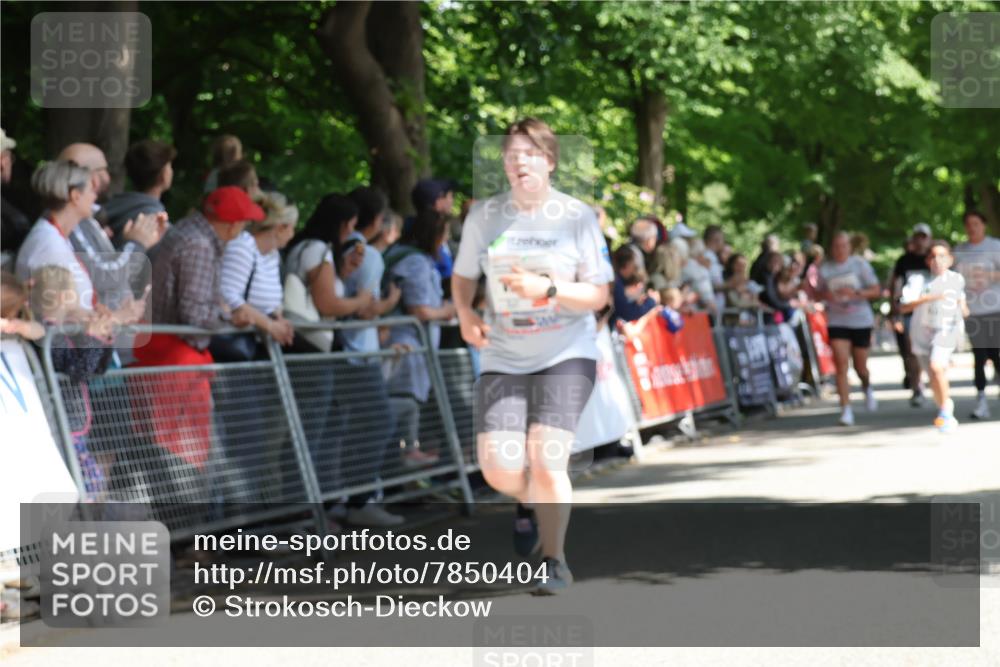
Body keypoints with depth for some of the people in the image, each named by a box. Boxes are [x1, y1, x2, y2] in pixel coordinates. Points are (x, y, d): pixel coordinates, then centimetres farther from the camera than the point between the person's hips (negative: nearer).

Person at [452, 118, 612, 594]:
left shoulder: (577, 217, -6)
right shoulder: (484, 216, 2)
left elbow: (598, 294, -6)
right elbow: (463, 276, 16)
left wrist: (547, 288, -22)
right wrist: (466, 315, -4)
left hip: (566, 355, -3)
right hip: (503, 358, 3)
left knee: (545, 462, -15)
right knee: (499, 469, -9)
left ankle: (554, 561, 6)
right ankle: (531, 504, 29)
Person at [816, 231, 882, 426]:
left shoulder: (860, 264, -2)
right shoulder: (825, 269, 2)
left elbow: (876, 291, -3)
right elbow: (819, 292, 15)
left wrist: (856, 293, -20)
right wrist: (826, 295, -9)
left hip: (861, 321, 0)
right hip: (837, 322, 0)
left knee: (860, 366, 10)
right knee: (841, 364, -15)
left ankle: (867, 388, 46)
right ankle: (846, 410, -13)